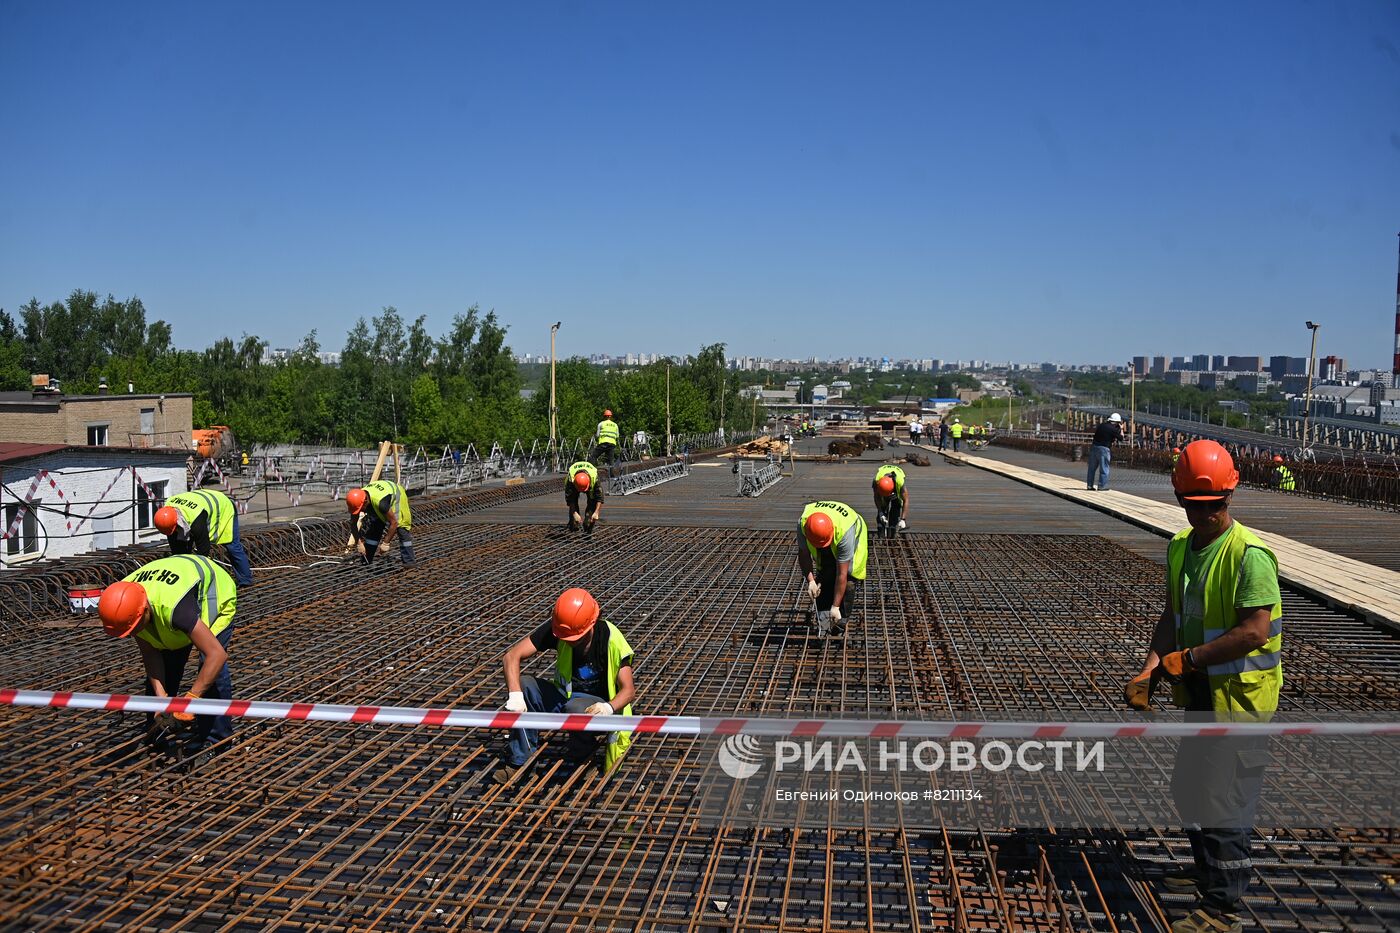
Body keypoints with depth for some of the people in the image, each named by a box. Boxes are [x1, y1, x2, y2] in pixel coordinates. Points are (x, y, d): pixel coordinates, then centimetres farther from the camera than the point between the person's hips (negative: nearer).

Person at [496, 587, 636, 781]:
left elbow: (628, 690, -20)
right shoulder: (555, 627, -14)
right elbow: (511, 657, -18)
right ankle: (521, 761, -13)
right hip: (563, 698, 4)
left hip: (596, 705, -4)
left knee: (577, 709, -38)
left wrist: (609, 707, -43)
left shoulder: (612, 640, -22)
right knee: (522, 684, -22)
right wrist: (515, 694, -35)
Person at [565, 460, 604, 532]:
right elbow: (569, 498, -37)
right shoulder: (570, 479, -43)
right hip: (574, 486, 0)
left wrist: (596, 513, -40)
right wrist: (574, 513, -43)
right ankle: (573, 526, -5)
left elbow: (599, 497, -35)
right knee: (573, 502, -16)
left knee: (592, 502, -17)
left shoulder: (594, 478, -43)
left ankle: (588, 525, -6)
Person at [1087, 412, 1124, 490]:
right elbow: (1121, 438, 3)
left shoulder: (1101, 425, 10)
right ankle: (1102, 486, 4)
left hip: (1094, 447, 6)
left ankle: (1090, 485, 17)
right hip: (1104, 449, -6)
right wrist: (1121, 429, 17)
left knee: (1092, 467, 12)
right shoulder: (1113, 429, -7)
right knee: (1104, 468, 4)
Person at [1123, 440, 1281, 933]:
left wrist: (1188, 659, -22)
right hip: (1200, 692, 8)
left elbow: (1255, 631, -26)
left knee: (1223, 800, -1)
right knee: (1189, 789, 22)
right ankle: (1209, 872, 44)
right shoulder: (1180, 547, 5)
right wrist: (1151, 669, -3)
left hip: (1240, 694, -8)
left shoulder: (1250, 554, -20)